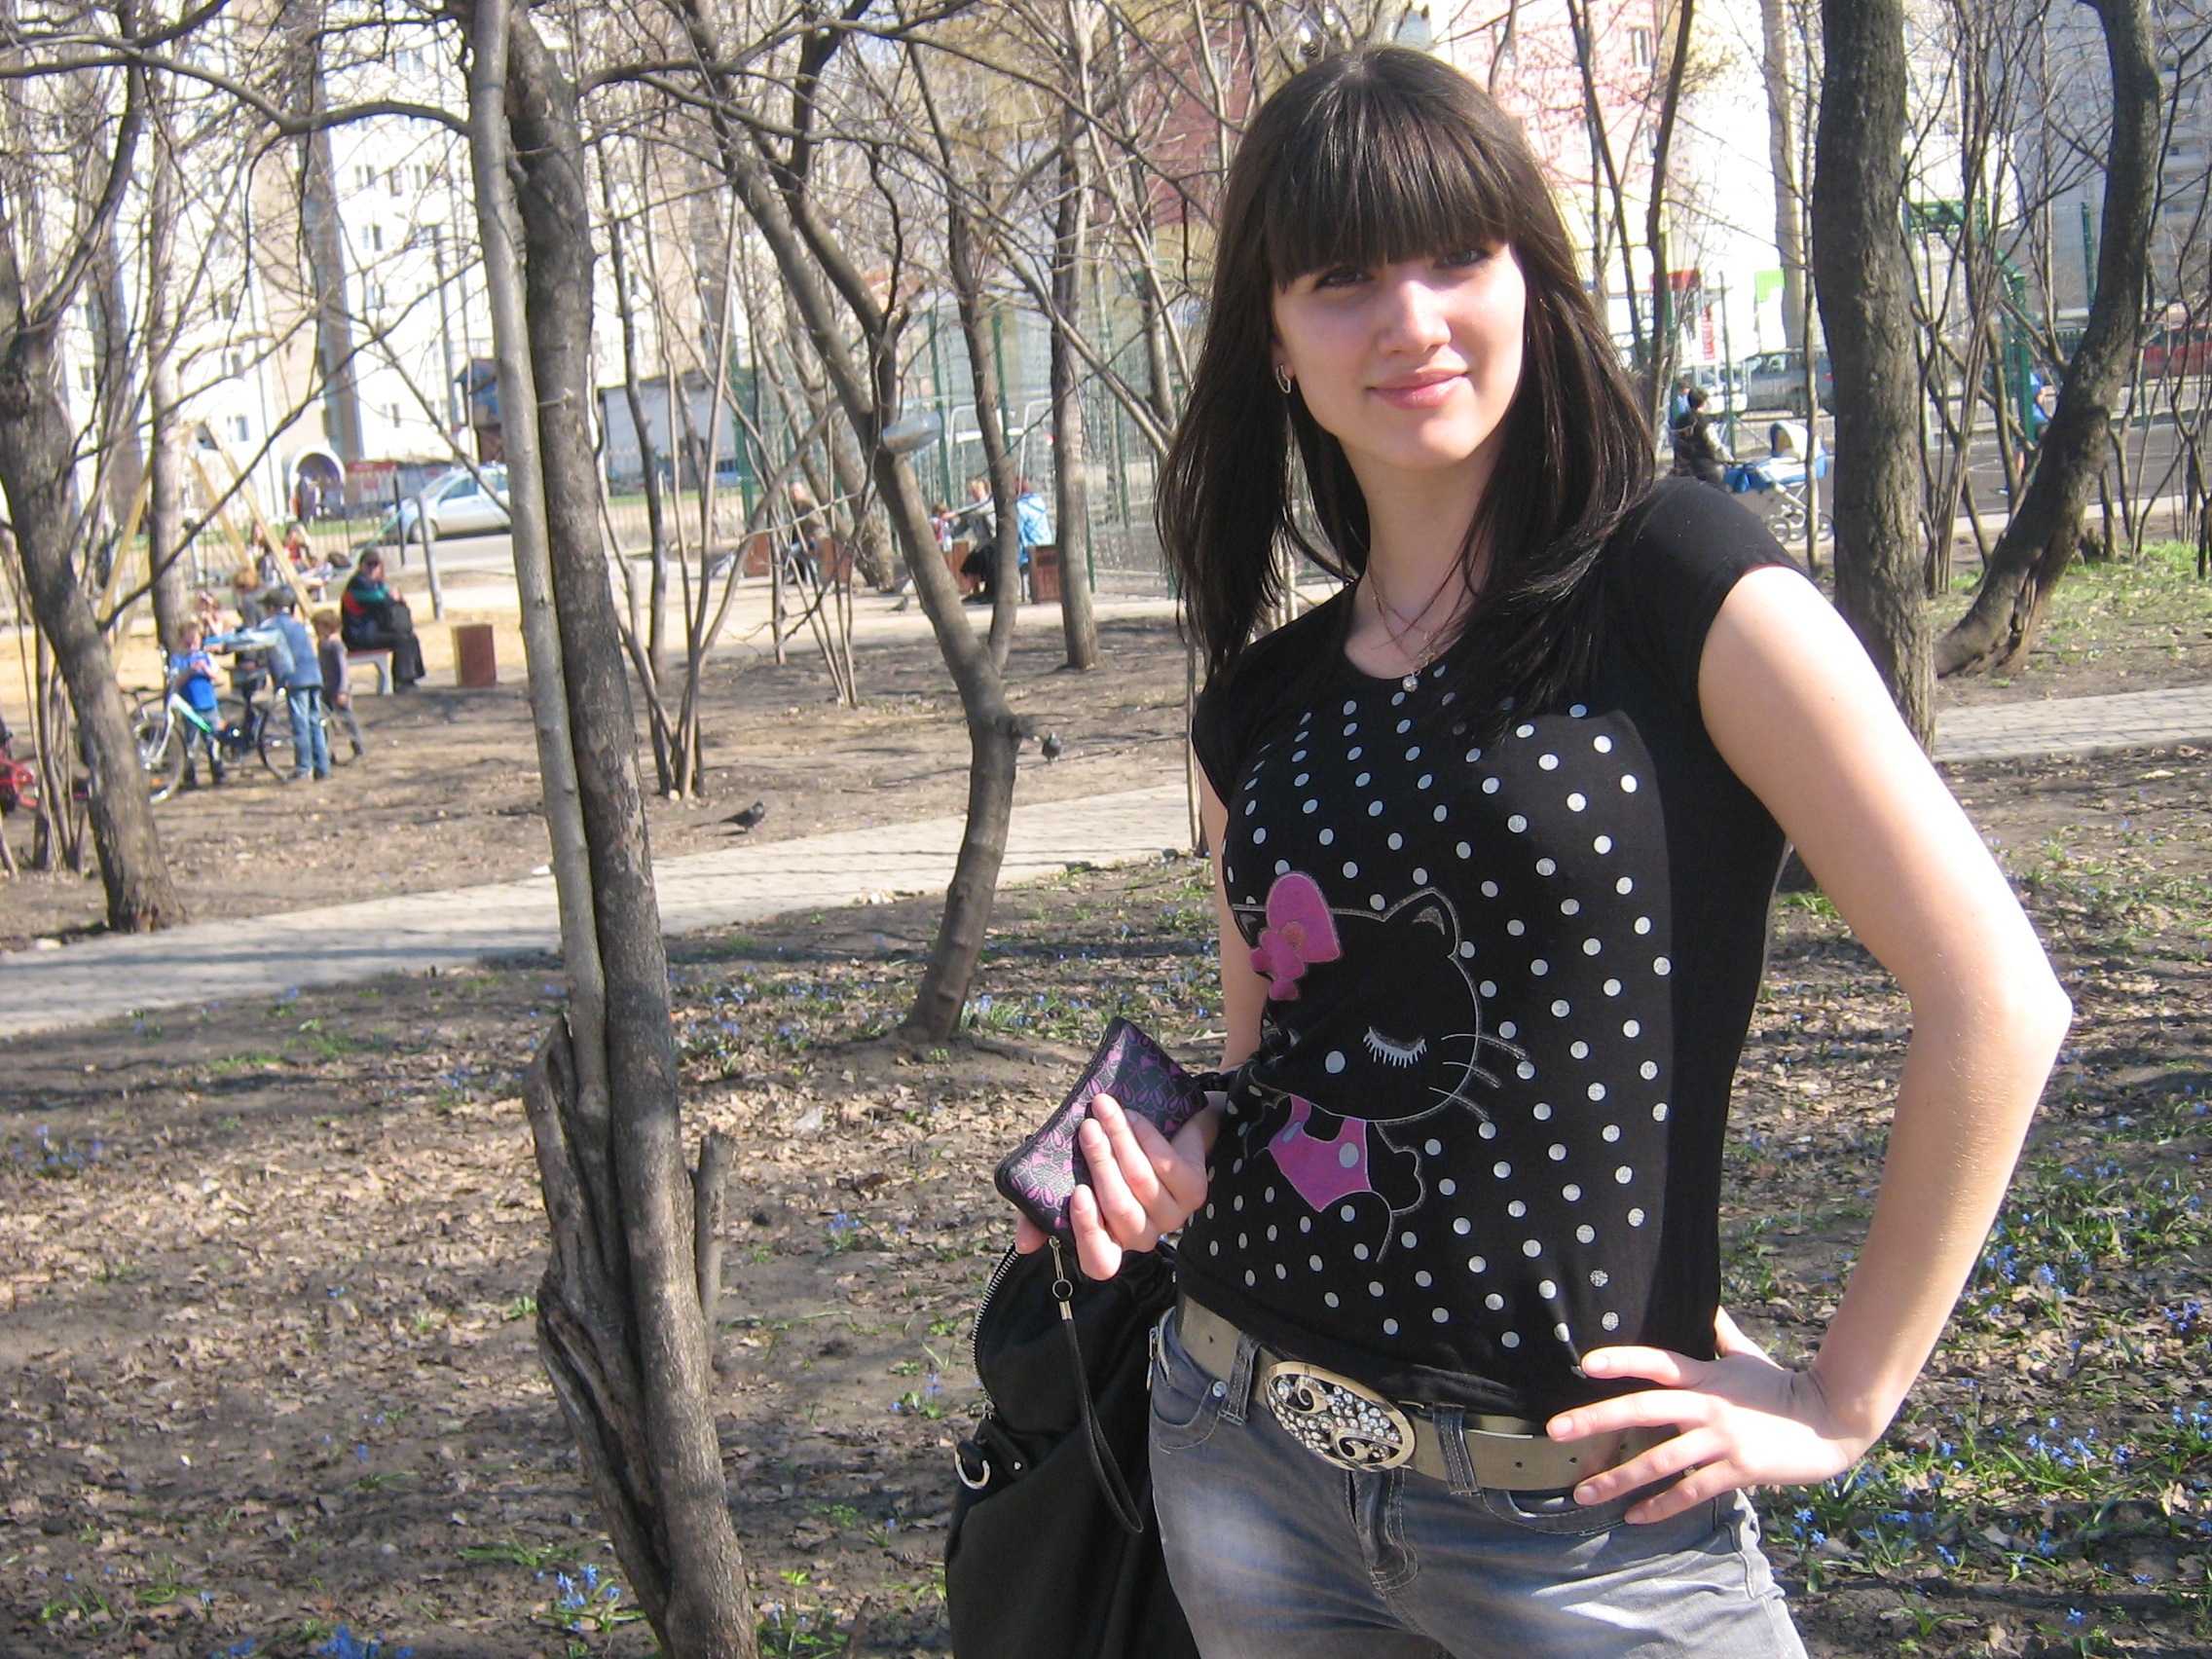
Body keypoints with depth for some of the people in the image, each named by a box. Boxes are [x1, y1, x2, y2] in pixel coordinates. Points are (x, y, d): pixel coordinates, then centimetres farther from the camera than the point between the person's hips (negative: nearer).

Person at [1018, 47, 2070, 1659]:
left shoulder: (1680, 585, -10)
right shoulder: (1261, 702, 6)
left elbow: (1996, 999, -12)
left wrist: (1841, 1402, -8)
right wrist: (1173, 1168, -3)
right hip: (1243, 1463, 5)